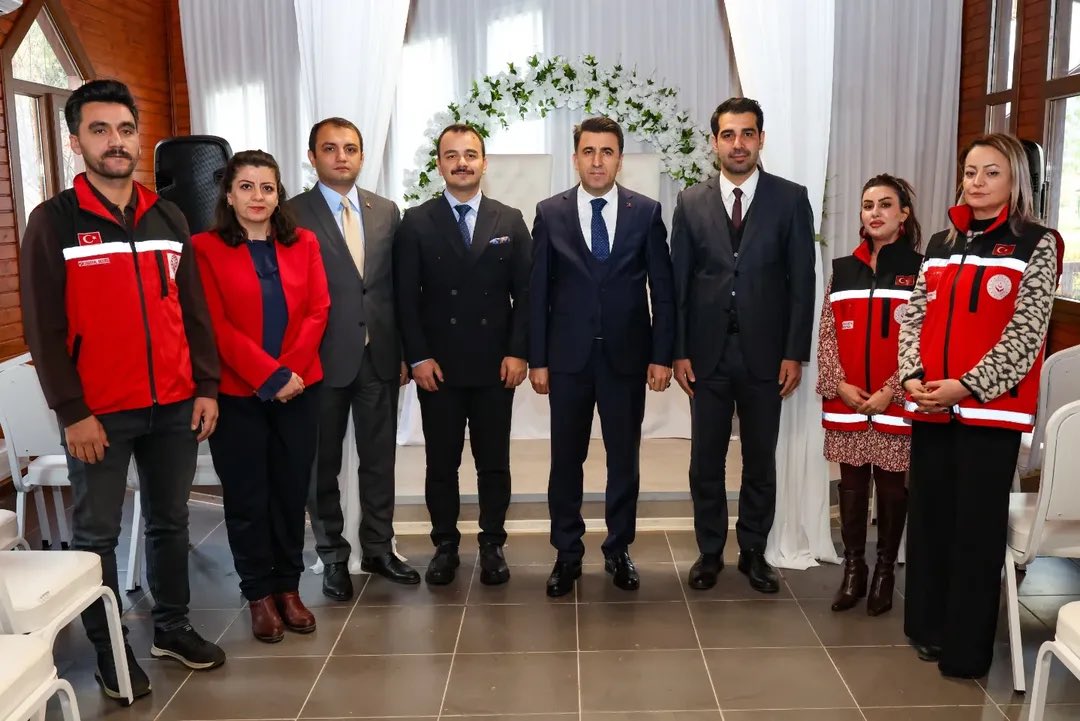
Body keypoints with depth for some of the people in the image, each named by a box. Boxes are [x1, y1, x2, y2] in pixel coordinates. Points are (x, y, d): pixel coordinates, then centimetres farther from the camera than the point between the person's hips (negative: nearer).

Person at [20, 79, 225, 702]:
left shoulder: (168, 217, 8)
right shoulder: (53, 222, -3)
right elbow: (44, 327, -6)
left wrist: (206, 386, 5)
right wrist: (72, 411, -10)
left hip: (175, 406, 4)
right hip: (101, 413, -3)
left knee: (171, 521, 14)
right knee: (97, 533, 7)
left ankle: (173, 626, 30)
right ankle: (108, 649, 21)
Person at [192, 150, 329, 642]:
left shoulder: (303, 243, 8)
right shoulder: (205, 248, -3)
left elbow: (318, 311, 1)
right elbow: (215, 325, -9)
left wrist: (292, 370, -12)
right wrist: (269, 375, -15)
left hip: (299, 389, 3)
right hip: (237, 393, -3)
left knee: (292, 491, 10)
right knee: (247, 497, 7)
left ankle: (288, 588, 24)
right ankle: (259, 594, 21)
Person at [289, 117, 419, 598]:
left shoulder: (387, 212, 8)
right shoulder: (293, 214, -5)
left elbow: (397, 286, 8)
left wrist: (404, 351, 6)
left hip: (379, 356, 3)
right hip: (322, 358, -3)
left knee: (380, 459, 11)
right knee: (322, 464, 9)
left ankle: (378, 549, 27)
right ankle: (333, 556, 25)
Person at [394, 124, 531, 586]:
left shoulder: (510, 221, 6)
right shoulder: (416, 222, 3)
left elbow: (525, 292, 3)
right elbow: (405, 297, -1)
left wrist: (518, 352, -5)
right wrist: (417, 357, -8)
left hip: (496, 365, 1)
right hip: (437, 366, -1)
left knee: (494, 462, 9)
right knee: (441, 463, 8)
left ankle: (493, 545, 22)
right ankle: (445, 546, 22)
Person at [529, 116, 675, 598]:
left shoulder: (646, 212, 2)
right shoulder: (550, 213, 2)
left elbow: (662, 288, 2)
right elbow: (538, 291, 1)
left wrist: (662, 355, -3)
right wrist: (537, 359, -2)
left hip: (627, 355, 0)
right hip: (568, 357, 0)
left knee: (624, 459, 10)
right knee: (566, 460, 7)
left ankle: (618, 550, 26)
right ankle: (567, 554, 22)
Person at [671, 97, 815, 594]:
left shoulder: (790, 198, 0)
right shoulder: (691, 202, 3)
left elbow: (802, 280, -2)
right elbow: (678, 282, 3)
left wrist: (795, 353, -6)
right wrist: (677, 351, -2)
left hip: (765, 353, -1)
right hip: (707, 352, 1)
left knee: (761, 459, 10)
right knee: (706, 460, 8)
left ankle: (753, 551, 25)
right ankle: (709, 551, 23)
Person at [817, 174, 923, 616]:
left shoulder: (921, 270, -2)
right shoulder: (842, 269, 9)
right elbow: (827, 334, 6)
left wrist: (891, 392, -14)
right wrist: (838, 384, -7)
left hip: (896, 404, -3)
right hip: (846, 403, 3)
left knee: (892, 486, 7)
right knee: (851, 484, 10)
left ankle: (885, 571, 21)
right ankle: (853, 569, 22)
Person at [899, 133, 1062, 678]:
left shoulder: (1036, 245, -1)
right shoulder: (940, 244, 14)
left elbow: (1025, 335, -9)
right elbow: (914, 318, 10)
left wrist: (967, 386, -17)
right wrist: (913, 377, -5)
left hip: (992, 407, -5)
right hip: (930, 405, 5)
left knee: (977, 527, 1)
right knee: (928, 517, 12)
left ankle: (966, 649, 14)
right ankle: (928, 627, 28)